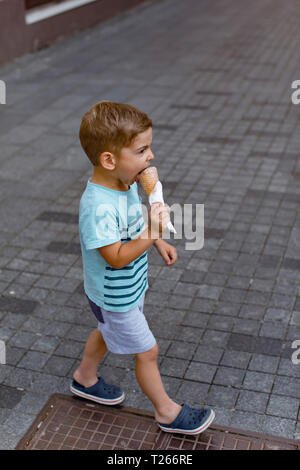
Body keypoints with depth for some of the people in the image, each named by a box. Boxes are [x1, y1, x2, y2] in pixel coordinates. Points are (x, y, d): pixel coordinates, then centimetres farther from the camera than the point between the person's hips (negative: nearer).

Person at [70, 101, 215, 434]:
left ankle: (85, 379, 56)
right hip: (115, 297, -9)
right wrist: (151, 234, -41)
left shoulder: (126, 182, -8)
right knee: (147, 351, 8)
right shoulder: (98, 206, -37)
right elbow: (116, 257, -34)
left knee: (108, 332, 31)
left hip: (127, 286, 9)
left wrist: (159, 242, 6)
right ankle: (166, 412, 31)